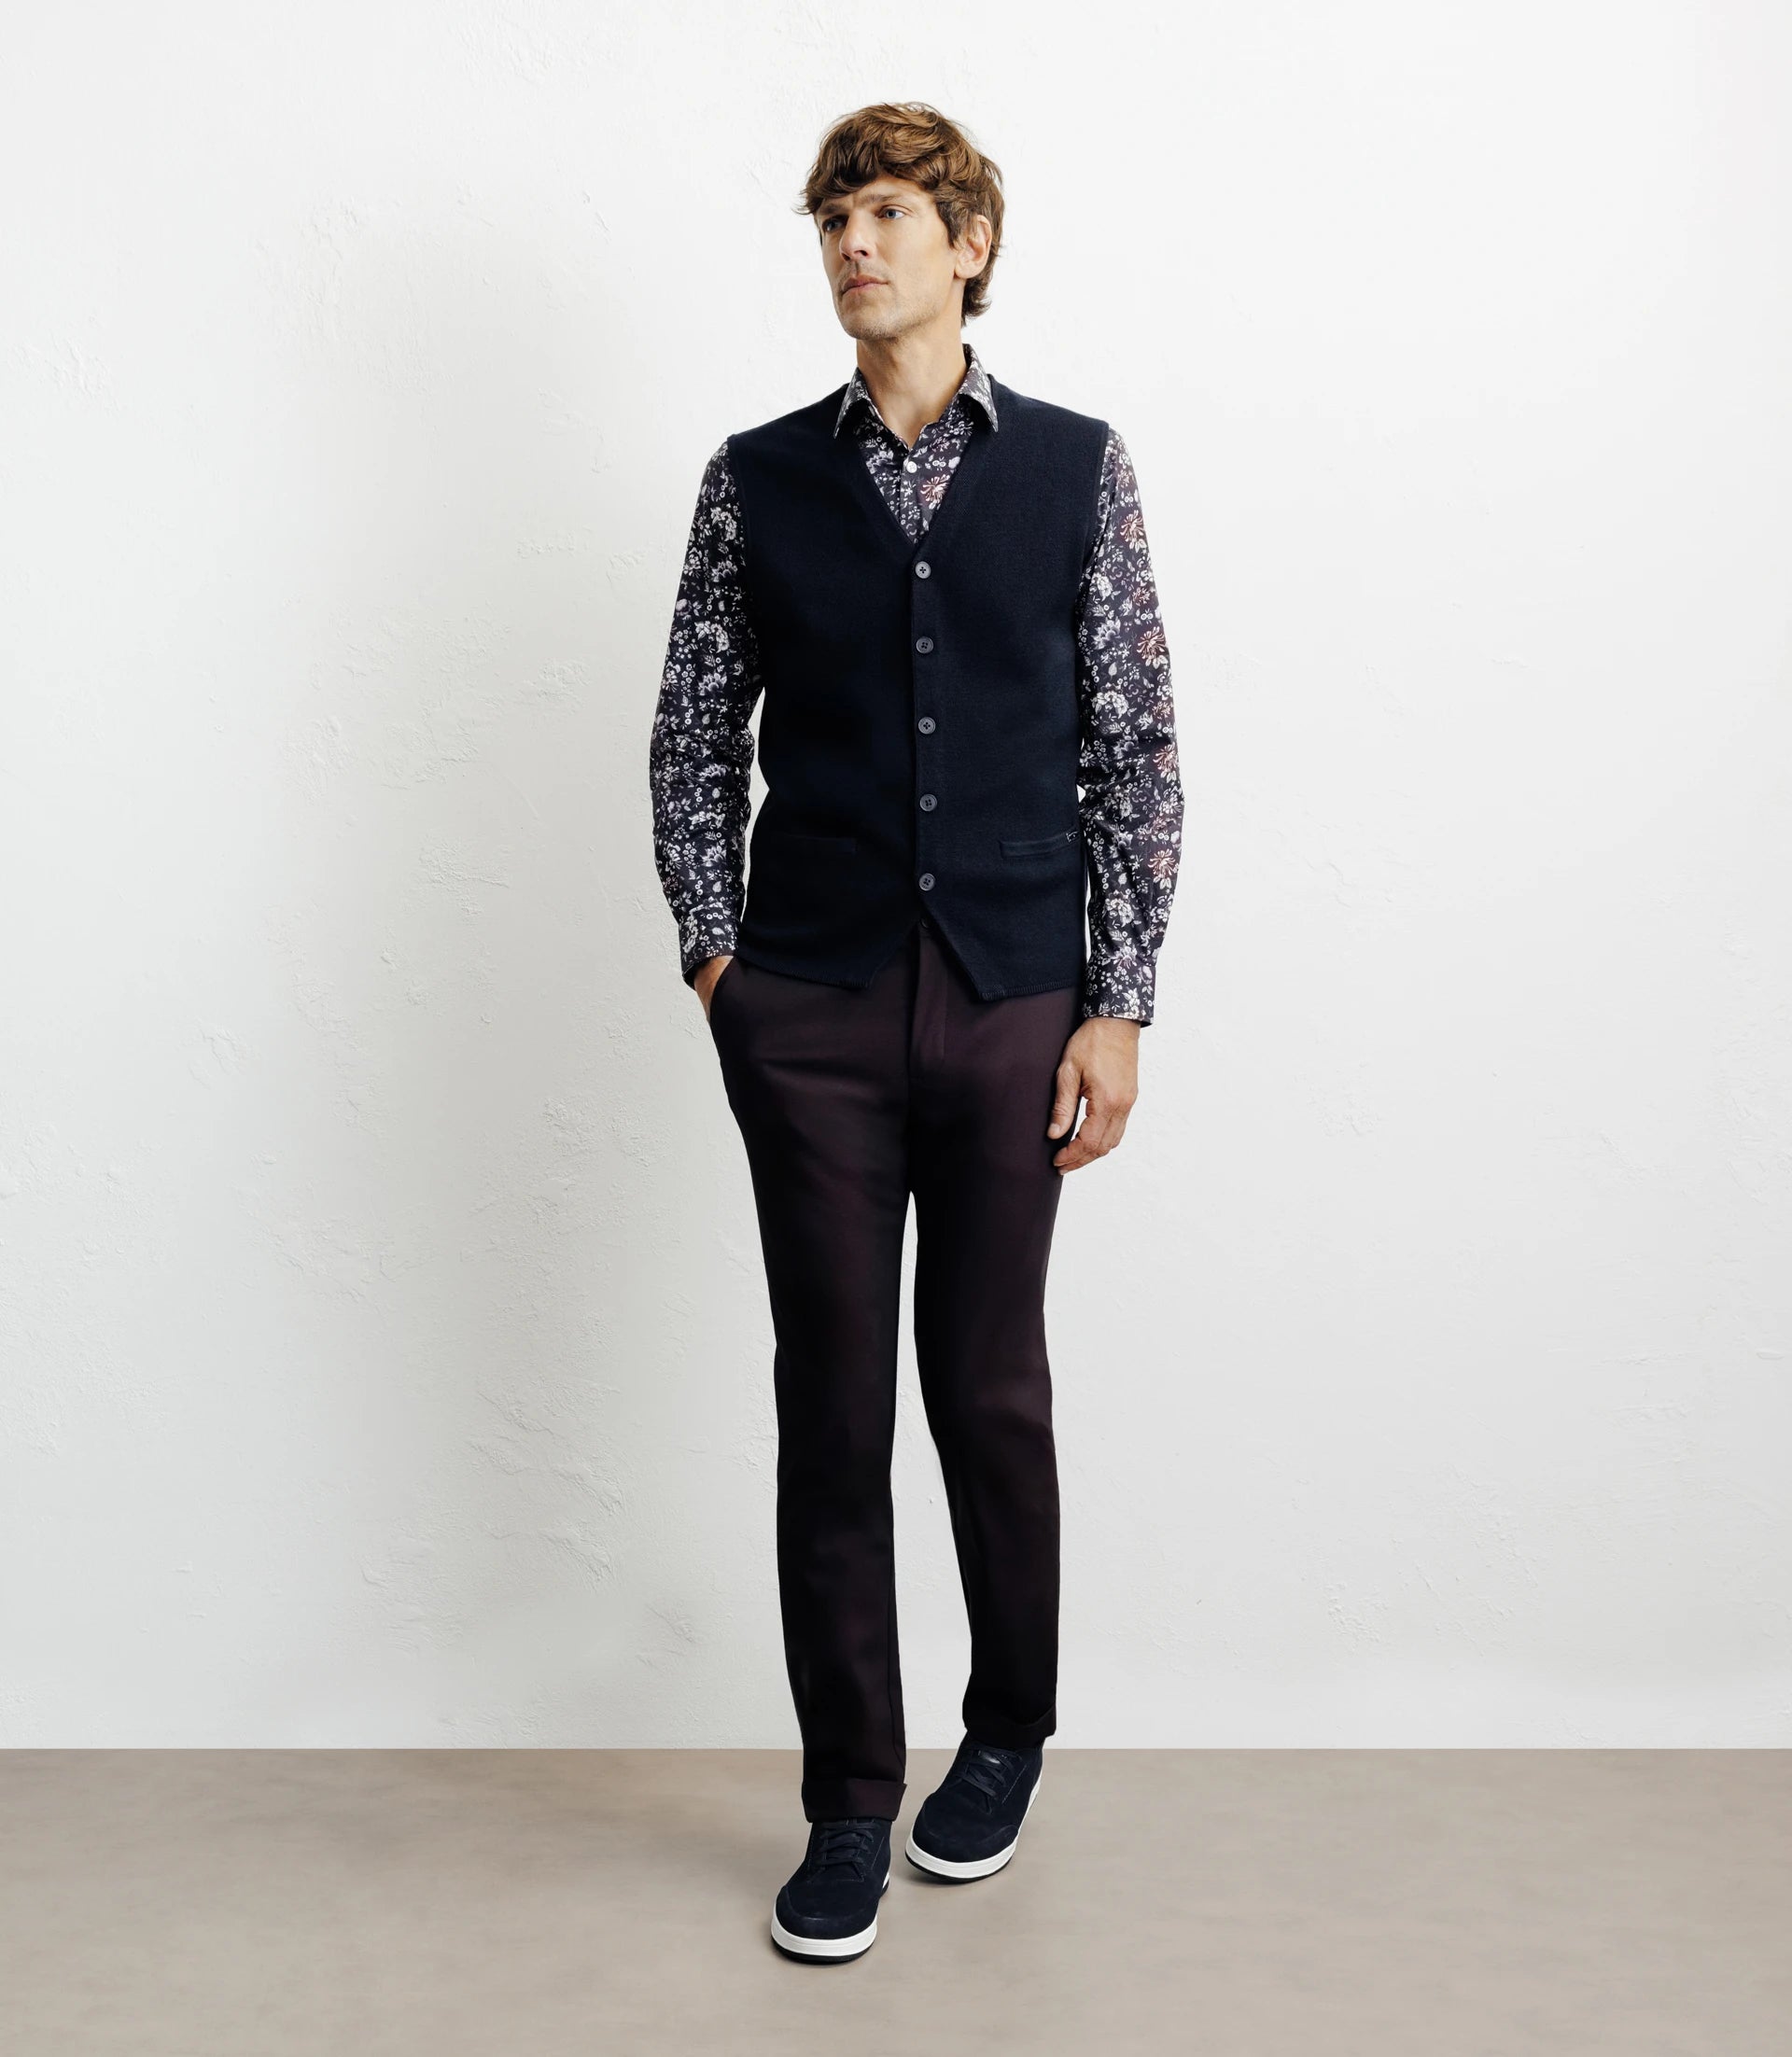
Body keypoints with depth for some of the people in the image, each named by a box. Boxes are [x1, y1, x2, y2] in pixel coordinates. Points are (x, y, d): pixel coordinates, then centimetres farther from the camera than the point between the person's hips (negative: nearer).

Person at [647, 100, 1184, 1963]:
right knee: (831, 1405, 5)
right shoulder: (757, 480, 6)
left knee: (993, 1390, 10)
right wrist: (714, 952, 1)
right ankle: (849, 1808, 22)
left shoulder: (1077, 469, 4)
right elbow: (693, 737, 10)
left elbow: (1133, 748, 2)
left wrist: (1118, 1007, -3)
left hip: (1014, 1003, 0)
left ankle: (1008, 1734, 36)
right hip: (810, 1011, 1)